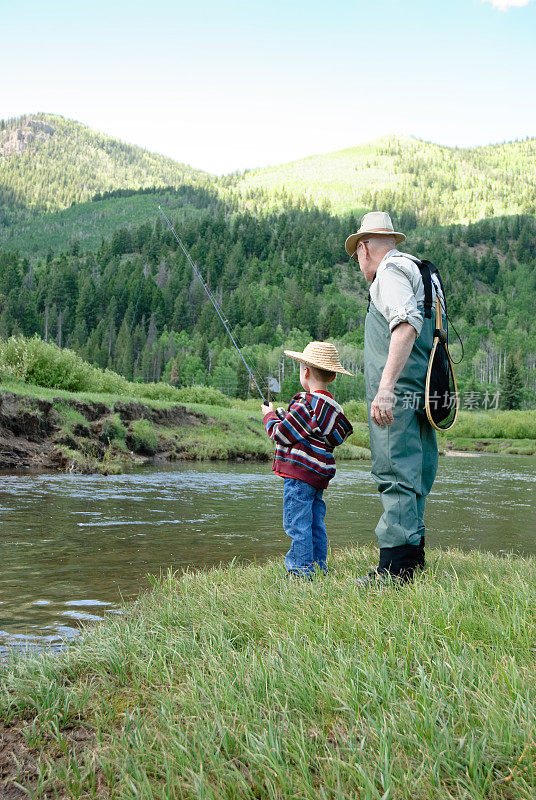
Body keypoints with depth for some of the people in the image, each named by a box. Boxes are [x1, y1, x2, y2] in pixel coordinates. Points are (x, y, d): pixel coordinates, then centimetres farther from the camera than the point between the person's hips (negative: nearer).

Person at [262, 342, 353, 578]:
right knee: (315, 523, 14)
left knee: (297, 523, -6)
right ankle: (318, 568, 19)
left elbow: (281, 434, -12)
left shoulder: (306, 404, -16)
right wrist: (284, 416, 25)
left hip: (300, 473, -10)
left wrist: (269, 416, 5)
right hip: (318, 475, 10)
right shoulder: (331, 406, 13)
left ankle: (301, 570, -5)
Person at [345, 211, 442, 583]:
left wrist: (385, 387, -27)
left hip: (397, 394, -10)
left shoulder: (392, 268, -5)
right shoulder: (417, 270, 25)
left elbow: (406, 325, -22)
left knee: (395, 473, -10)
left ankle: (396, 566, -9)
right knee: (414, 477, 12)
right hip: (421, 394, 10)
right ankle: (413, 558, 19)